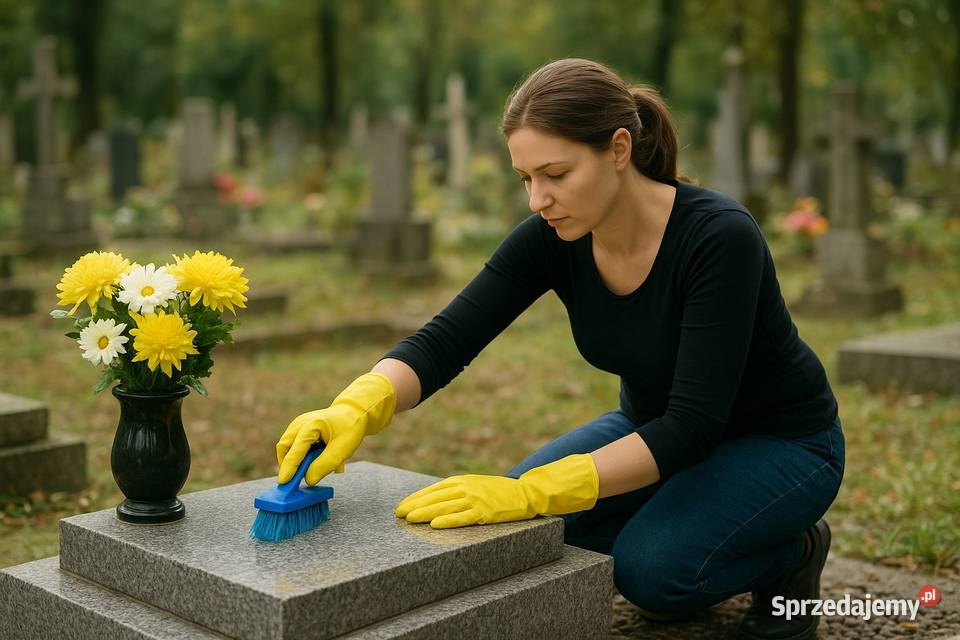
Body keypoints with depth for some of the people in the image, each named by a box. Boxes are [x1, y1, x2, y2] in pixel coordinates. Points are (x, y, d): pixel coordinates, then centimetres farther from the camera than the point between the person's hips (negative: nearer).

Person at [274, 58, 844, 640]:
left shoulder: (719, 236, -33)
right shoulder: (551, 239, -17)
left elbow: (695, 422, -36)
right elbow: (445, 340, -20)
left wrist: (537, 491, -43)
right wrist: (354, 409, -40)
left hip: (781, 440, -5)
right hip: (657, 429, 5)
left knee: (651, 565, -31)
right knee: (520, 522, -16)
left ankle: (791, 552, 0)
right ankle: (674, 533, 9)